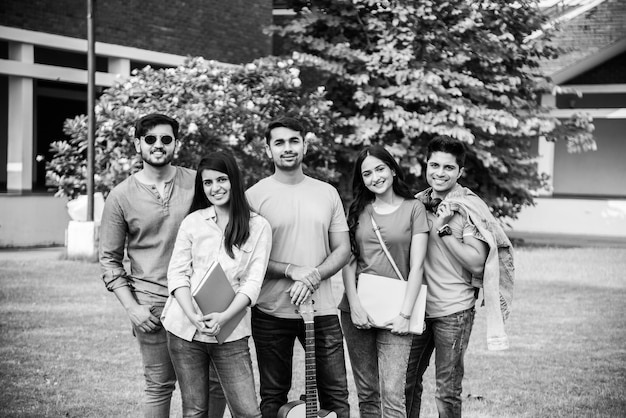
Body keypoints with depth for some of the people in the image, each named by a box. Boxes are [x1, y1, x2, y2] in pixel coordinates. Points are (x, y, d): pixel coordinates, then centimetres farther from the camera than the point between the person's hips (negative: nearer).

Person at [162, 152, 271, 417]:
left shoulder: (258, 227, 2)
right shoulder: (193, 222, 6)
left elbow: (253, 282, -3)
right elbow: (177, 273, 2)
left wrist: (225, 316, -18)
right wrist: (193, 316, -13)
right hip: (184, 328, 1)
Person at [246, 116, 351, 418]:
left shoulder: (327, 193, 7)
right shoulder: (255, 196, -3)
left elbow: (342, 250, 6)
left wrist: (313, 276, -12)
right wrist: (292, 271, -18)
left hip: (321, 310, 2)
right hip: (271, 313, -2)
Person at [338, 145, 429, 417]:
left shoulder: (413, 208, 2)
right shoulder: (358, 210, 12)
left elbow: (417, 265, -3)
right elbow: (348, 260, 5)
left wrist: (405, 314, -11)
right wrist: (355, 305, -9)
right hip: (357, 311, 3)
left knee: (392, 394, -11)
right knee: (367, 393, 8)